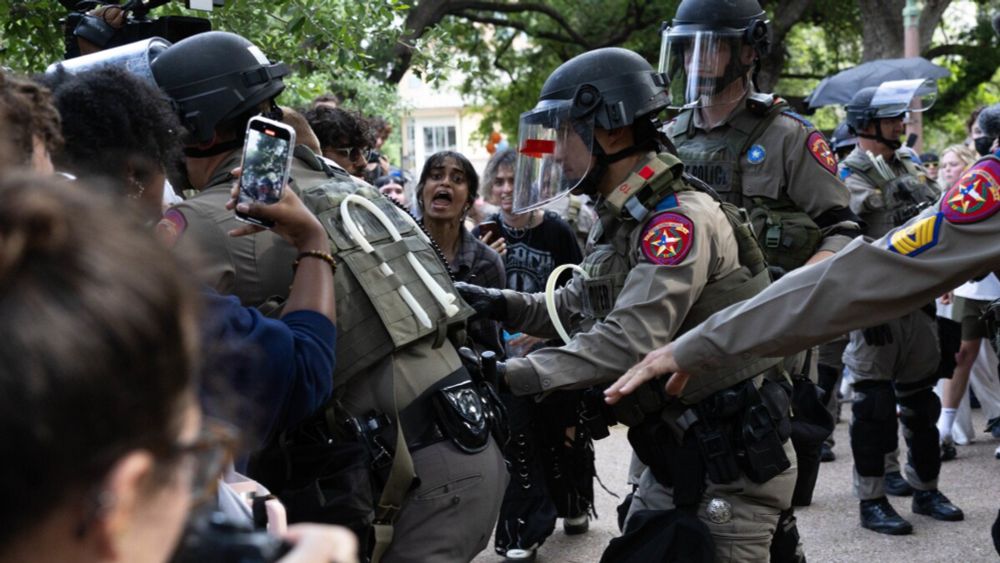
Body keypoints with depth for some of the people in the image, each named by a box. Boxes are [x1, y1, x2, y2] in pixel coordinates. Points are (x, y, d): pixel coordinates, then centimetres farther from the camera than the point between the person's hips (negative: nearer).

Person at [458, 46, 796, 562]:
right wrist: (504, 305, -2)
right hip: (675, 460, 9)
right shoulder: (622, 220, 10)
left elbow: (629, 343, -31)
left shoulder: (680, 219, -22)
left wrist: (509, 374, -32)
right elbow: (578, 306, 15)